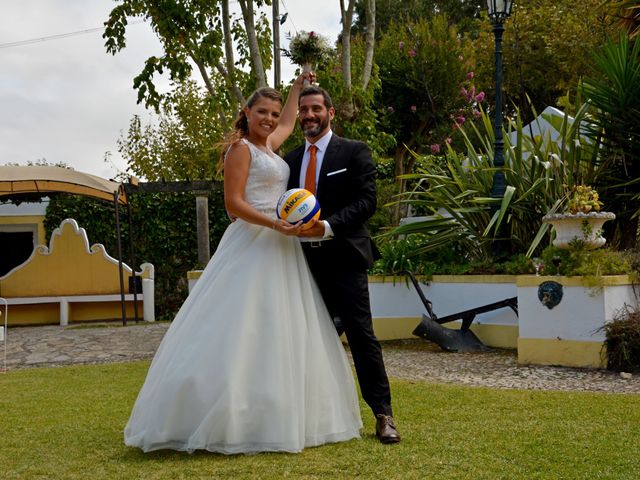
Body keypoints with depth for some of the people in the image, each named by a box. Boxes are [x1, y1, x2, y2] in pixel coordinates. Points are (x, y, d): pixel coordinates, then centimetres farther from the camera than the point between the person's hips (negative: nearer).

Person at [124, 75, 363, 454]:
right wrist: (278, 225, -21)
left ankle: (275, 418, 8)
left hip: (281, 250, 9)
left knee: (282, 335, 6)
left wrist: (298, 87, 43)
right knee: (240, 333, -12)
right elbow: (234, 204, -14)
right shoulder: (241, 147, -5)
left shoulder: (269, 146, 19)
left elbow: (288, 123, 42)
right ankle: (221, 421, -9)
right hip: (252, 246, -9)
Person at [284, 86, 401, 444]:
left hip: (344, 257, -5)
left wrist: (328, 226, -22)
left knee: (361, 334, -7)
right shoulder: (291, 160, 16)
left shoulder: (354, 152, 0)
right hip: (306, 260, 5)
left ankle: (383, 414, -1)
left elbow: (366, 201, -10)